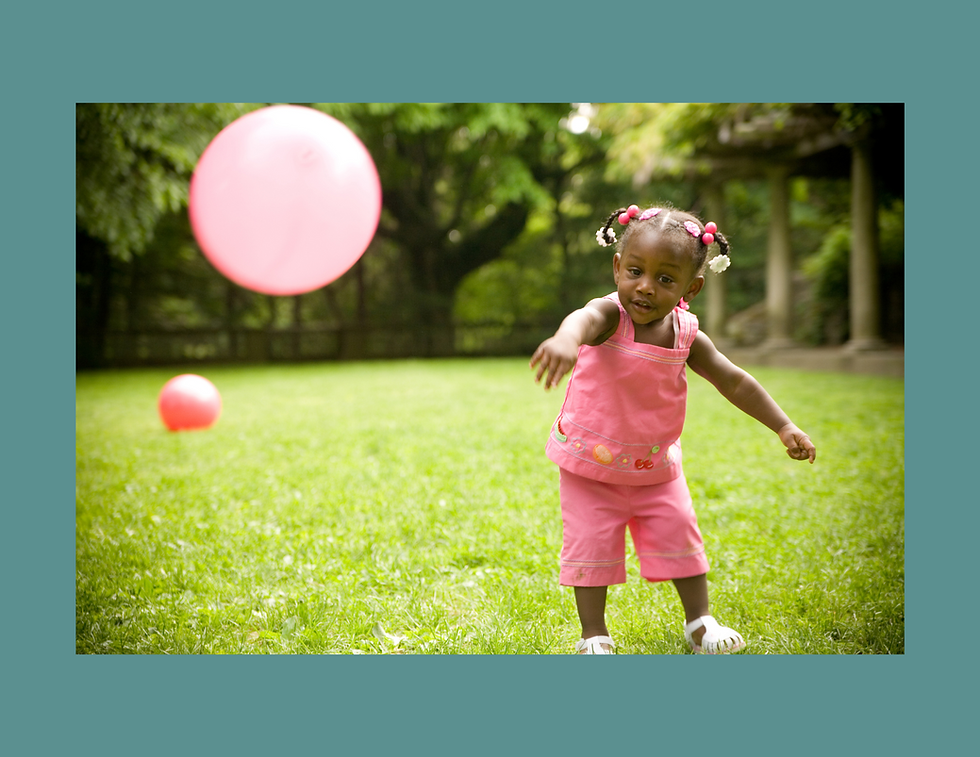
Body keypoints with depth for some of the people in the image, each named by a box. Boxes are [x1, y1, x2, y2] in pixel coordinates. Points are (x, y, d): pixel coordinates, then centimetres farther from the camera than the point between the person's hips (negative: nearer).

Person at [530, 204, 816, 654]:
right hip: (591, 466, -3)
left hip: (655, 466, 4)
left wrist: (784, 427, -2)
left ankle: (699, 621, 31)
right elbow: (585, 319, -51)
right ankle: (593, 635, 16)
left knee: (680, 536, 11)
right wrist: (565, 340, -76)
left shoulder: (687, 337, -10)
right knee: (591, 546, -1)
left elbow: (735, 382, 2)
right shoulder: (609, 316, -25)